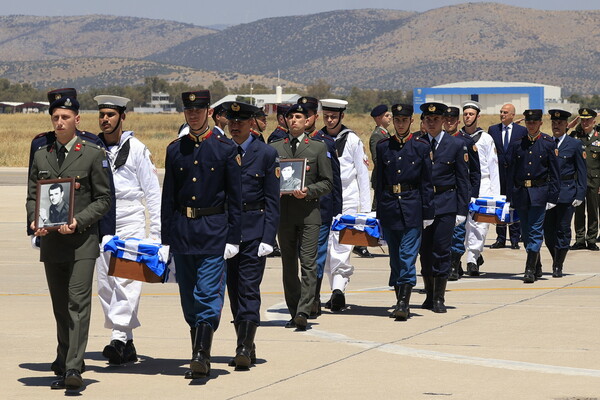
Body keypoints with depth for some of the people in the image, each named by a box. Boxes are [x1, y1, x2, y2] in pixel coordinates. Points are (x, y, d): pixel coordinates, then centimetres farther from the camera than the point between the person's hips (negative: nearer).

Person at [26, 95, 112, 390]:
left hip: (82, 241, -4)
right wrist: (35, 221, -6)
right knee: (60, 308, 10)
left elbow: (103, 199, -1)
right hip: (51, 242, 4)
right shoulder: (41, 156, 12)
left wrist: (79, 221, -15)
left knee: (79, 303, -12)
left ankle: (73, 368, -16)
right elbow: (32, 196, 14)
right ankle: (64, 366, 18)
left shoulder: (93, 155, 0)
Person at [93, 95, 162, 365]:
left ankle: (119, 338, -17)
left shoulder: (136, 149, 0)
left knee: (126, 282, -13)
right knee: (105, 284, 2)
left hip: (131, 223, -4)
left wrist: (157, 231, -2)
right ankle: (127, 344, 8)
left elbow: (152, 191, 1)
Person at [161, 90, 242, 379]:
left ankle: (201, 355, -15)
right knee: (189, 299, 8)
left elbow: (235, 198, -1)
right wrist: (166, 238, 6)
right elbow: (168, 197, 11)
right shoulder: (175, 150, 9)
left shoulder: (226, 149, -1)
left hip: (213, 231, -4)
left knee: (208, 296, -11)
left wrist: (233, 238, -5)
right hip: (181, 232, 4)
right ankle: (199, 355, 16)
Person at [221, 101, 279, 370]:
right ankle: (246, 347, 15)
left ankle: (244, 349, -12)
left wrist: (268, 238, -11)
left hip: (254, 229, -4)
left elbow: (272, 201, -3)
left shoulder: (266, 153, -1)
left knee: (249, 289, -9)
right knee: (234, 290, 8)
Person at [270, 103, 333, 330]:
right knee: (289, 265, 6)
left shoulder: (318, 148, 7)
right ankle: (293, 313, 13)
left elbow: (327, 183, 4)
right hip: (283, 213, 3)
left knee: (308, 263, -12)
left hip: (309, 212, -3)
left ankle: (303, 312, -17)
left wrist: (308, 191, -12)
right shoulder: (274, 149, 13)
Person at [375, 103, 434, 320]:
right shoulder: (383, 146, 8)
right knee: (395, 257, 8)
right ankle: (400, 301, 16)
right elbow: (379, 181, 11)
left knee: (407, 255, -10)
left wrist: (428, 213, -2)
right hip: (389, 206, 3)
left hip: (412, 207, -3)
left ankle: (404, 304, -12)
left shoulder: (421, 146, 2)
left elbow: (427, 182, 2)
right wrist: (379, 211, 7)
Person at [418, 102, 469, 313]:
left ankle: (439, 298, 0)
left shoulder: (456, 145, 2)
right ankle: (430, 296, 17)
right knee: (424, 251, 6)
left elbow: (463, 179, 2)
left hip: (445, 204, -2)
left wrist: (462, 210, -3)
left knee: (441, 251, -6)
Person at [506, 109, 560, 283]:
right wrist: (509, 197, 5)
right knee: (526, 233, 9)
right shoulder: (517, 143, 7)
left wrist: (552, 197, -5)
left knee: (535, 231, -9)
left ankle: (530, 270, -11)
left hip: (539, 191, -3)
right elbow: (511, 172, 9)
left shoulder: (548, 143, 1)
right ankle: (537, 267, 23)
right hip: (520, 192, 4)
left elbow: (554, 172, 1)